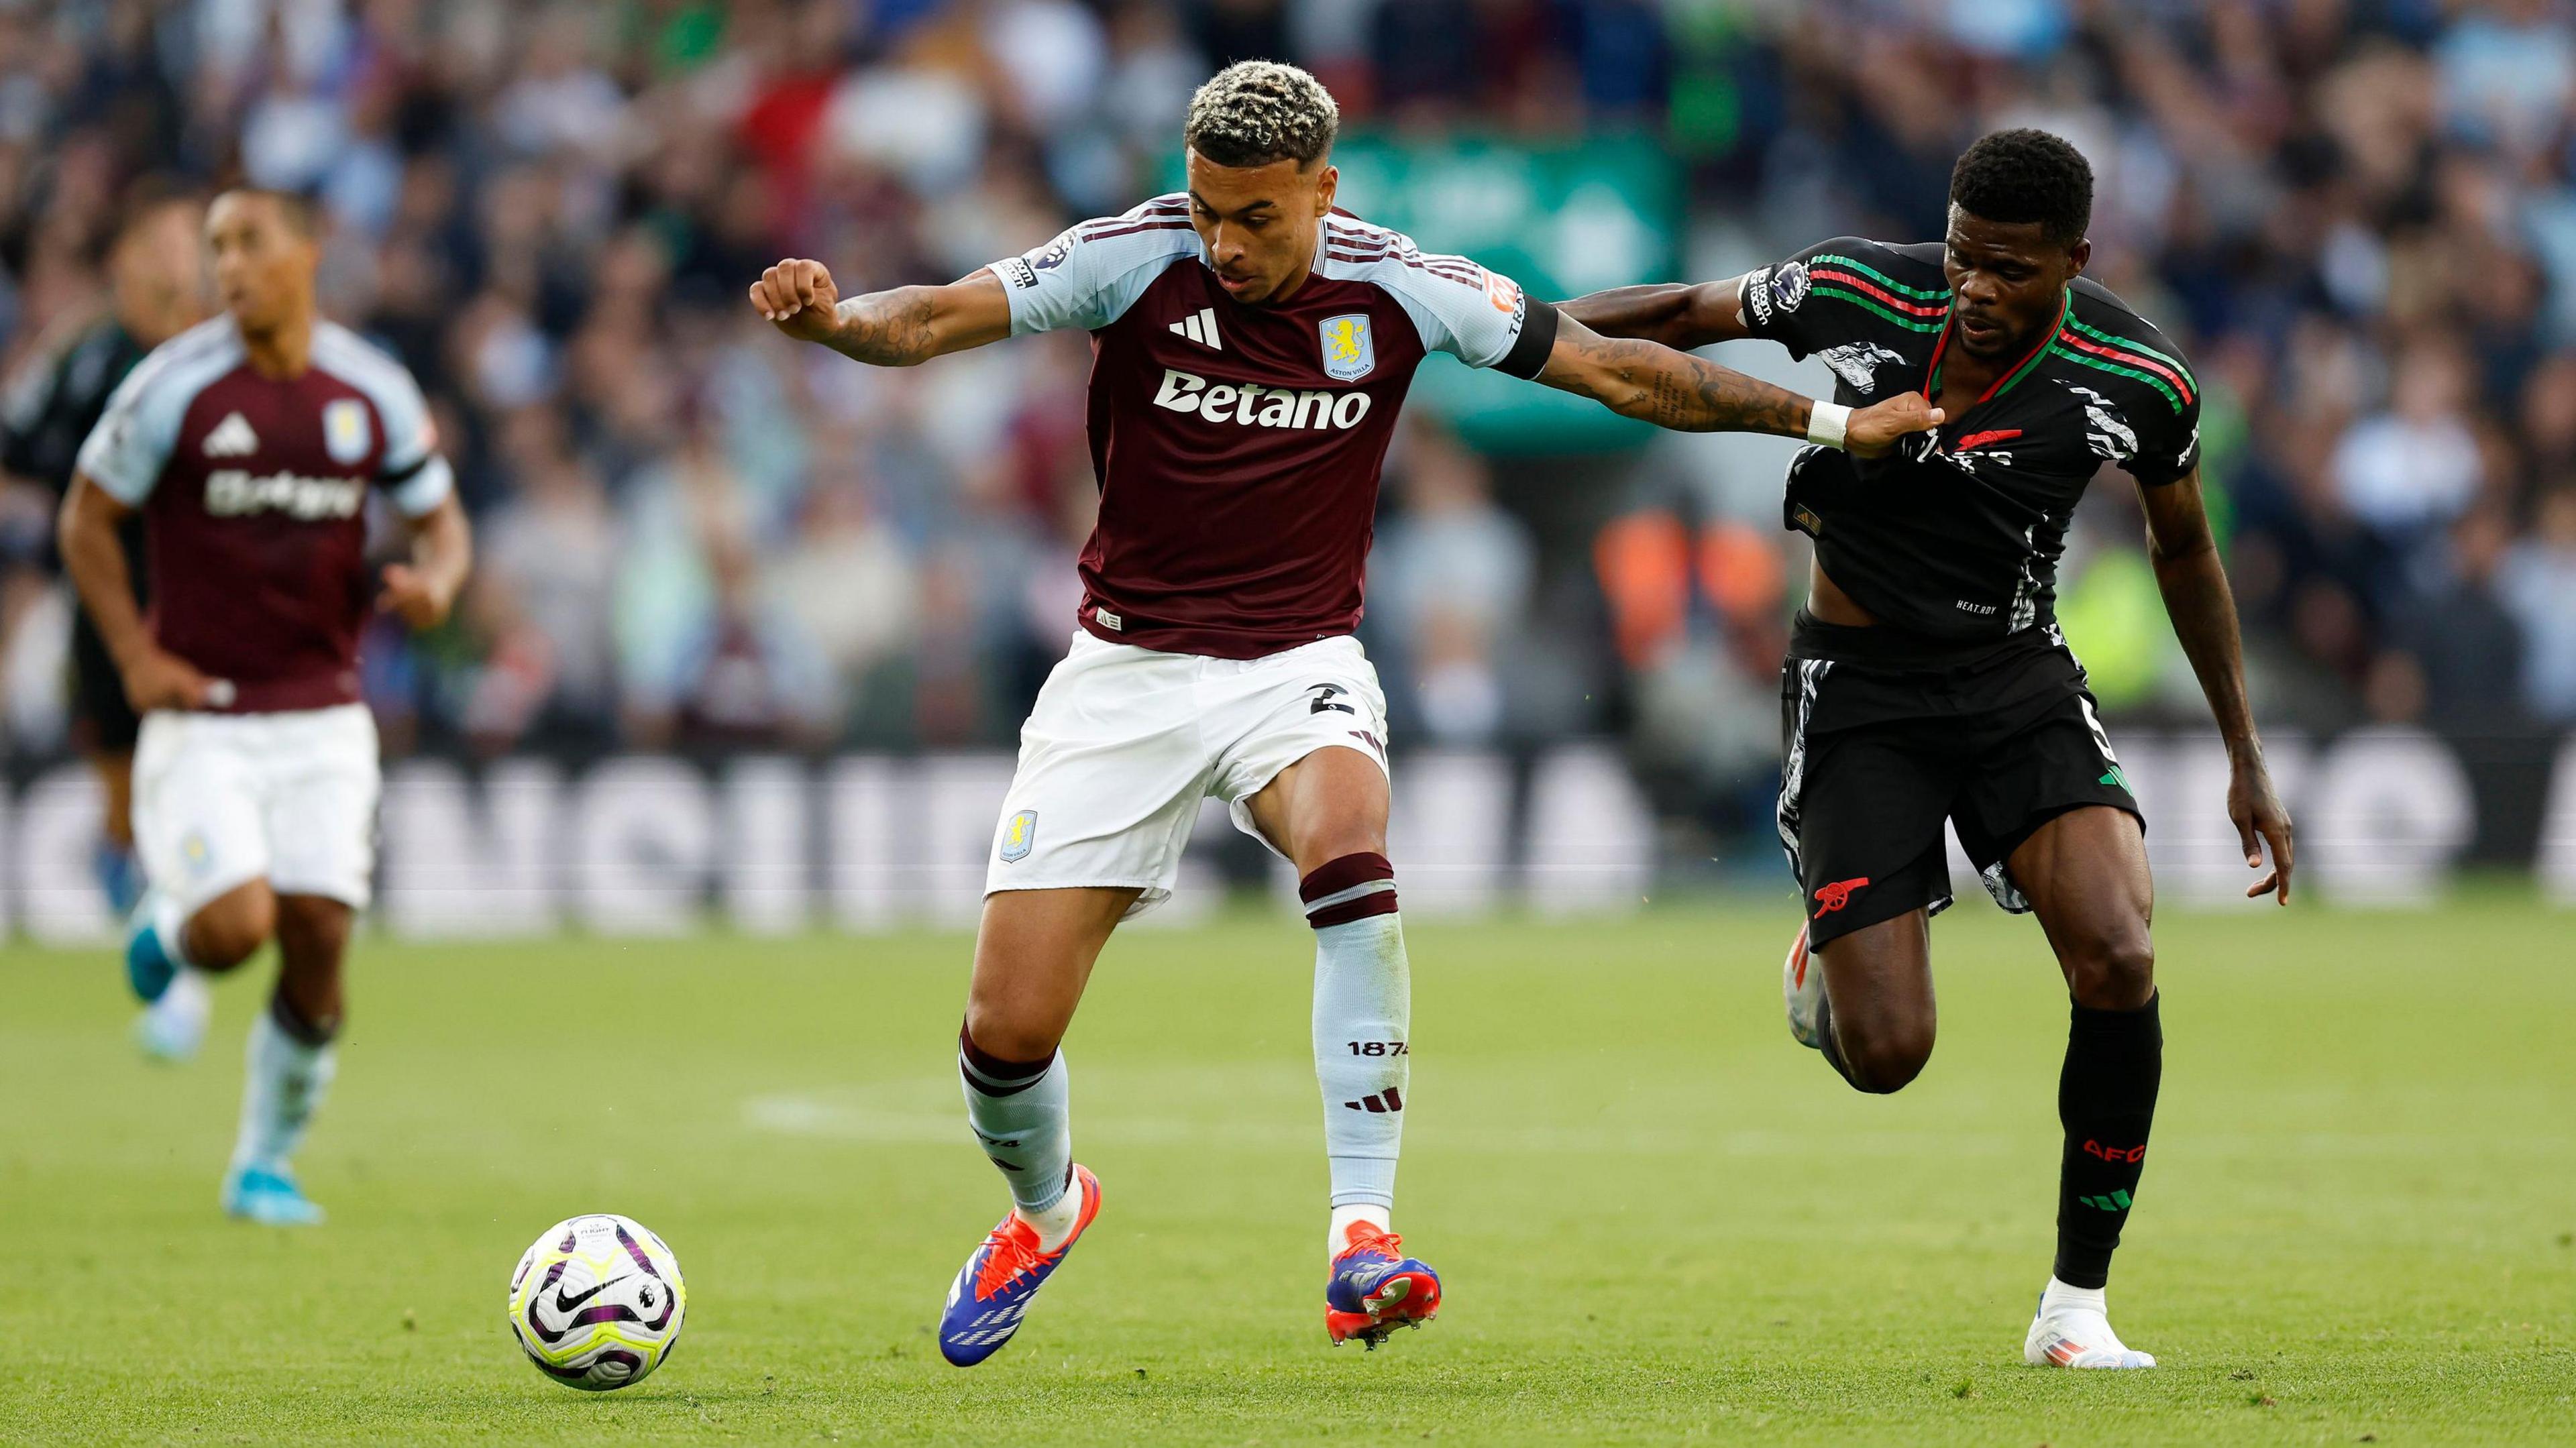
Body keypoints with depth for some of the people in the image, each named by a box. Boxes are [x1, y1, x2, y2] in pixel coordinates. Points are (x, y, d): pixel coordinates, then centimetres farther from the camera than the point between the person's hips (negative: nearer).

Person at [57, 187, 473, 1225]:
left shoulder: (373, 393, 0)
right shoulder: (175, 388, -8)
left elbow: (441, 522, 11)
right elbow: (87, 520, 2)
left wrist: (433, 581, -12)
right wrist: (135, 656, -7)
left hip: (323, 718, 3)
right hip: (201, 718, -3)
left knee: (317, 945, -3)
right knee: (236, 926, -20)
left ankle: (266, 1167, 15)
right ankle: (167, 928, 19)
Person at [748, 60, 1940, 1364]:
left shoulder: (1393, 291, -8)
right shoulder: (1138, 261, -12)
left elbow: (1616, 370, 1)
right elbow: (934, 320, -21)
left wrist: (1827, 421, 2)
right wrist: (829, 318, -44)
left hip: (1299, 668, 0)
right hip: (1129, 671, 0)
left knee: (1353, 867, -35)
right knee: (1007, 1033, -4)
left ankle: (1361, 1242, -32)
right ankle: (1043, 1210, 32)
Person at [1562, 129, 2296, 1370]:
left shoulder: (2139, 383, -12)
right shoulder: (1857, 293, -16)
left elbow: (2184, 549, 7)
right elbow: (1688, 315, 3)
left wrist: (2246, 759, 12)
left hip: (2017, 677, 1)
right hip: (1855, 691, -1)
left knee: (2118, 962, -23)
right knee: (1885, 1056, -10)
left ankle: (2075, 1307, -7)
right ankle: (1828, 961, 31)